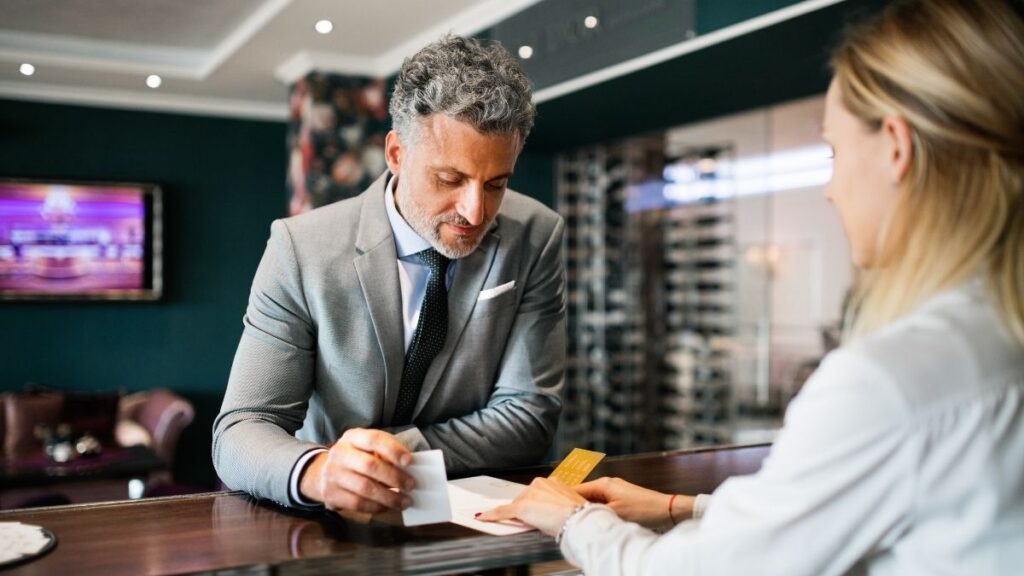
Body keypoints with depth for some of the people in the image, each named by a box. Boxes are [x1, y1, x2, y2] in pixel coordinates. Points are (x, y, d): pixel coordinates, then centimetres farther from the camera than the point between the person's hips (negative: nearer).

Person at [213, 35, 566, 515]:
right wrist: (318, 471, -36)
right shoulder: (301, 248, -13)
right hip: (331, 524, 0)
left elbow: (529, 417, -9)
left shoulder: (535, 238, -9)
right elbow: (240, 432, -14)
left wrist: (375, 455, -21)